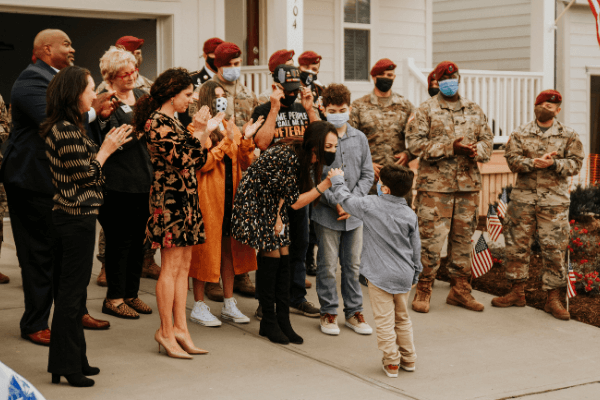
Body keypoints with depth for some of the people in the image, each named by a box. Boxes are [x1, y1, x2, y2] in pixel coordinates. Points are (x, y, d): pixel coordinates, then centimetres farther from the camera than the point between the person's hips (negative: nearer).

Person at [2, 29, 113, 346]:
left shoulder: (57, 78, 16)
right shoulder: (32, 81, -17)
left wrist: (98, 112, 0)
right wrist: (93, 112, -19)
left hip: (61, 180, 10)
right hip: (35, 180, -10)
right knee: (40, 253, -2)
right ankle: (34, 324, 9)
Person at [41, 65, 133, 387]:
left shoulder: (60, 128, 13)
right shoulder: (68, 131, -18)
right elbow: (84, 175, -18)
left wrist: (108, 146, 12)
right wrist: (106, 149, -8)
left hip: (68, 215, 11)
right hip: (77, 217, -11)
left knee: (70, 290, 15)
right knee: (72, 291, -3)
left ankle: (74, 359, 24)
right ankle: (66, 364, 6)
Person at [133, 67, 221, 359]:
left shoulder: (171, 121, 17)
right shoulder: (157, 122, -13)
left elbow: (197, 161, 18)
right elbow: (182, 160, -20)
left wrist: (206, 131, 13)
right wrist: (199, 133, -14)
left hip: (184, 198, 10)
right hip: (170, 199, -10)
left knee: (183, 266, 9)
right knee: (171, 267, -5)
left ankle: (180, 328, 13)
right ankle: (167, 331, 3)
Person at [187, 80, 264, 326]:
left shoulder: (231, 128, 15)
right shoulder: (197, 128, -5)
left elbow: (246, 164, 10)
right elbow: (203, 163, -16)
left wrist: (246, 139, -4)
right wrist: (226, 141, -17)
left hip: (230, 196, 7)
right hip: (207, 197, -6)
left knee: (229, 248, 10)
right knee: (204, 248, -1)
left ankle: (229, 304, 19)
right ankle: (199, 307, 8)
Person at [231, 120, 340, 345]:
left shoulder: (306, 158, -6)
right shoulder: (286, 158, -31)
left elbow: (285, 191, 4)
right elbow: (295, 202, -26)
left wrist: (279, 215, -7)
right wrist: (326, 184, -31)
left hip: (274, 206, 8)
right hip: (254, 204, -8)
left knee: (283, 260, 2)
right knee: (271, 259, -6)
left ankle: (283, 321, 6)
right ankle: (268, 323, 7)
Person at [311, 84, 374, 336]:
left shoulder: (359, 138, 6)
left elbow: (367, 174, 7)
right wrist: (335, 202, -14)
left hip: (354, 213, 3)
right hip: (326, 213, -3)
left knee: (353, 264, 10)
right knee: (327, 265, 4)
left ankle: (354, 312, 22)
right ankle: (329, 313, 17)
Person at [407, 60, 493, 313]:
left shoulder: (474, 110, 14)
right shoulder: (426, 110, -1)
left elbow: (487, 138, 14)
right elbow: (415, 142, -10)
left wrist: (476, 150, -10)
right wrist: (451, 147, -17)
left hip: (468, 184, 5)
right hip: (435, 185, -5)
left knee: (463, 238, 10)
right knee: (431, 238, -6)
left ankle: (460, 290, 20)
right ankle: (423, 290, 6)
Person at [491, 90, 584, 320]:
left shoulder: (568, 136, 5)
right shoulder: (520, 134, 7)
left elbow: (575, 163, -1)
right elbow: (512, 159, -3)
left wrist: (554, 164, -17)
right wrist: (534, 163, -18)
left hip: (554, 201, -1)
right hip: (523, 199, 1)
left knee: (554, 249, -1)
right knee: (517, 245, 5)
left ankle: (553, 299, 9)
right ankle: (517, 293, 19)